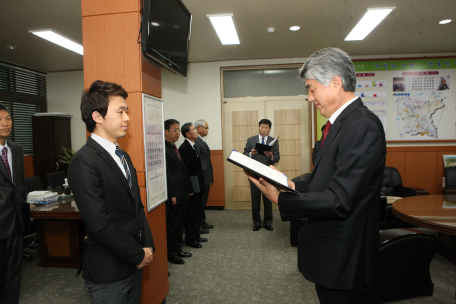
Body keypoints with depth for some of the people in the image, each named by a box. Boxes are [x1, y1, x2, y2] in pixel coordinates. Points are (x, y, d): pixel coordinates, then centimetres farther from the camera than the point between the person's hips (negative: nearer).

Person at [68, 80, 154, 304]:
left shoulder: (123, 156, 8)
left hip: (134, 264, 8)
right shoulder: (84, 162, -19)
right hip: (108, 273, -7)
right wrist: (138, 255, -14)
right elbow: (100, 224, -23)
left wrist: (147, 245, 0)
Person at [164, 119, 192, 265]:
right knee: (172, 224, 4)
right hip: (173, 195, -9)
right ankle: (171, 253, 19)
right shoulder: (164, 149, -16)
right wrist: (171, 195, -18)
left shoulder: (174, 148, 14)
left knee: (179, 224, 18)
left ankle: (177, 249, 32)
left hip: (181, 194, 9)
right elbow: (165, 175, -19)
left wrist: (185, 191, 15)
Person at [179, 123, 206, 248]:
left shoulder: (195, 146, 12)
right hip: (192, 186, -9)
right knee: (191, 213, 2)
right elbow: (185, 170, -20)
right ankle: (190, 239, 14)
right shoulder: (184, 148, -17)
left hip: (199, 185, 9)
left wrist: (202, 183, 14)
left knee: (197, 211, 18)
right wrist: (189, 188, -20)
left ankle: (196, 235, 31)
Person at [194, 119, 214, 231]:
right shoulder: (195, 142, -16)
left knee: (203, 201, 17)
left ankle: (202, 222, 28)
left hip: (206, 177, 10)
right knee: (200, 201, -1)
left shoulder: (202, 141, 16)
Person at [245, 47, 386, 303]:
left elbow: (339, 200, -26)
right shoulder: (341, 123, 9)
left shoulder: (362, 126, -22)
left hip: (343, 259, -9)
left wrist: (280, 199, -21)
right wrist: (294, 186, 5)